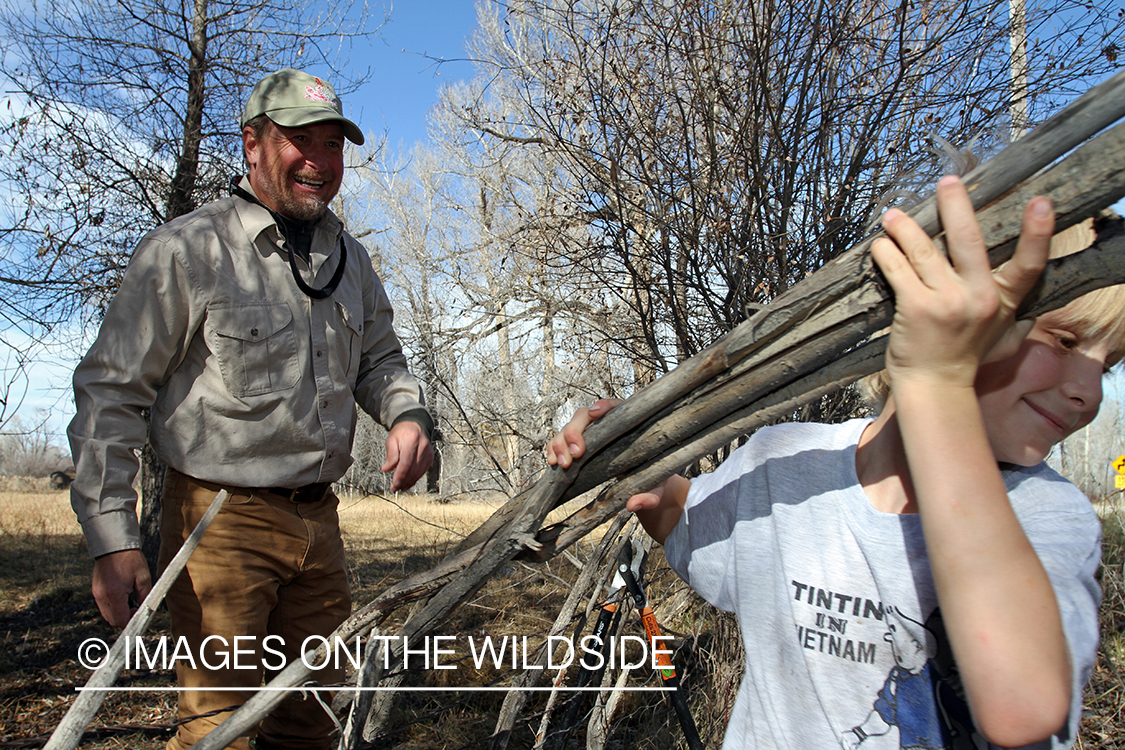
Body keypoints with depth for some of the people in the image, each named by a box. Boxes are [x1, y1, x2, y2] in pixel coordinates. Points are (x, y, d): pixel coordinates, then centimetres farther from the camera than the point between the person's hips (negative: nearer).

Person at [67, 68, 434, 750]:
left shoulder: (351, 260, 10)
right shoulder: (186, 249, -9)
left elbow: (380, 358, 21)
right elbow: (110, 391, -8)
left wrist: (408, 414, -2)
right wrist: (113, 537, -14)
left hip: (318, 520, 6)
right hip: (221, 518, -5)